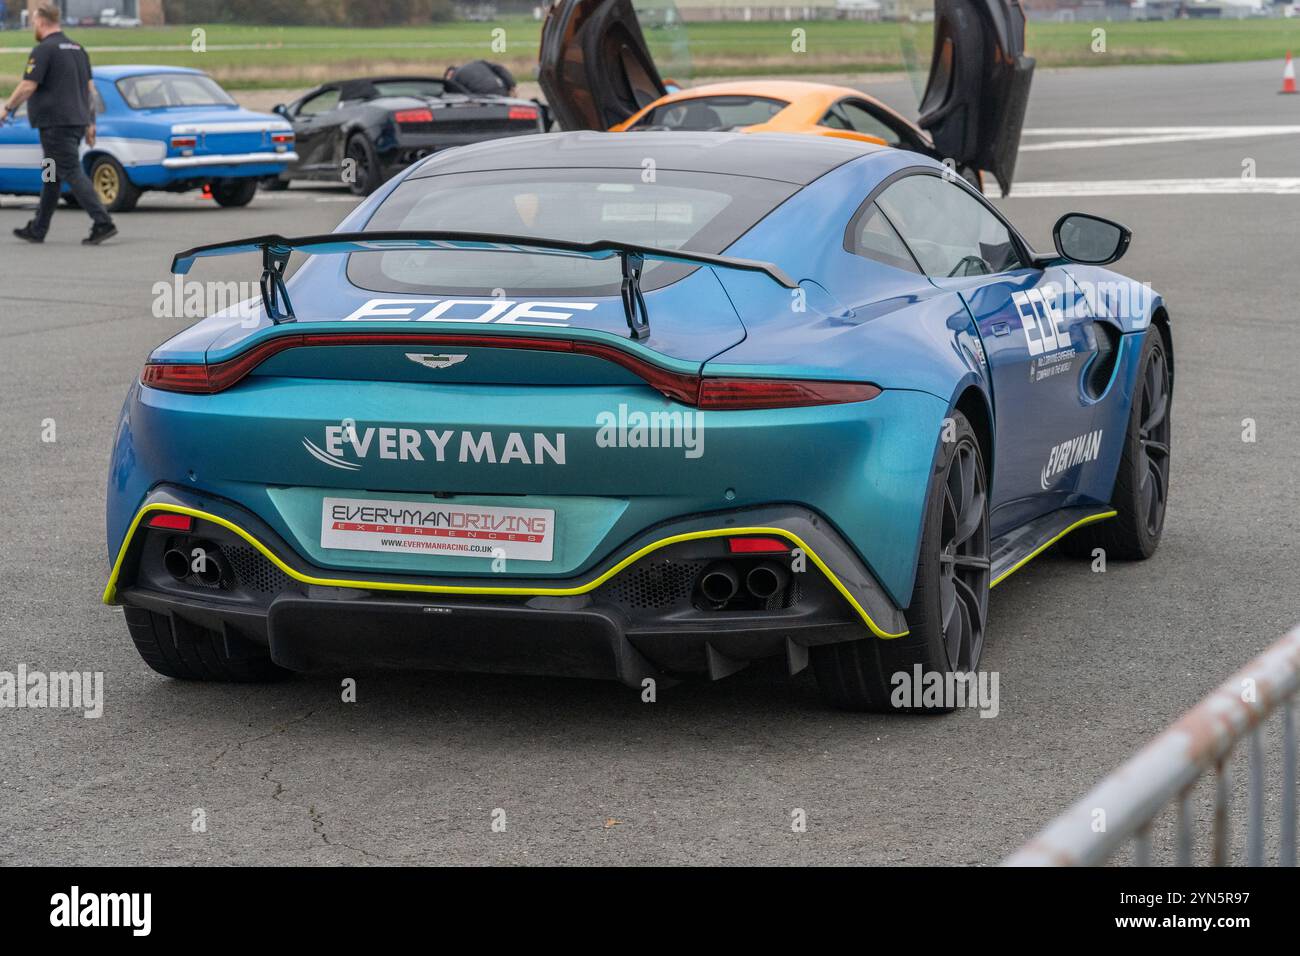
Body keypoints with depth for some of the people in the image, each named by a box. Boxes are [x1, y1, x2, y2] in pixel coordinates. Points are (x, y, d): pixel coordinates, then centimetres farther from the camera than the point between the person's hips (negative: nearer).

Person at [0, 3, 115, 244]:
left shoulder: (43, 50, -12)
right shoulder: (77, 49, 15)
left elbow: (27, 87, -15)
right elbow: (88, 88, 17)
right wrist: (89, 123, 20)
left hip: (55, 123, -9)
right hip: (77, 122, 9)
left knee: (73, 173, -10)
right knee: (52, 176, 14)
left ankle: (103, 223, -19)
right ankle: (38, 229, 20)